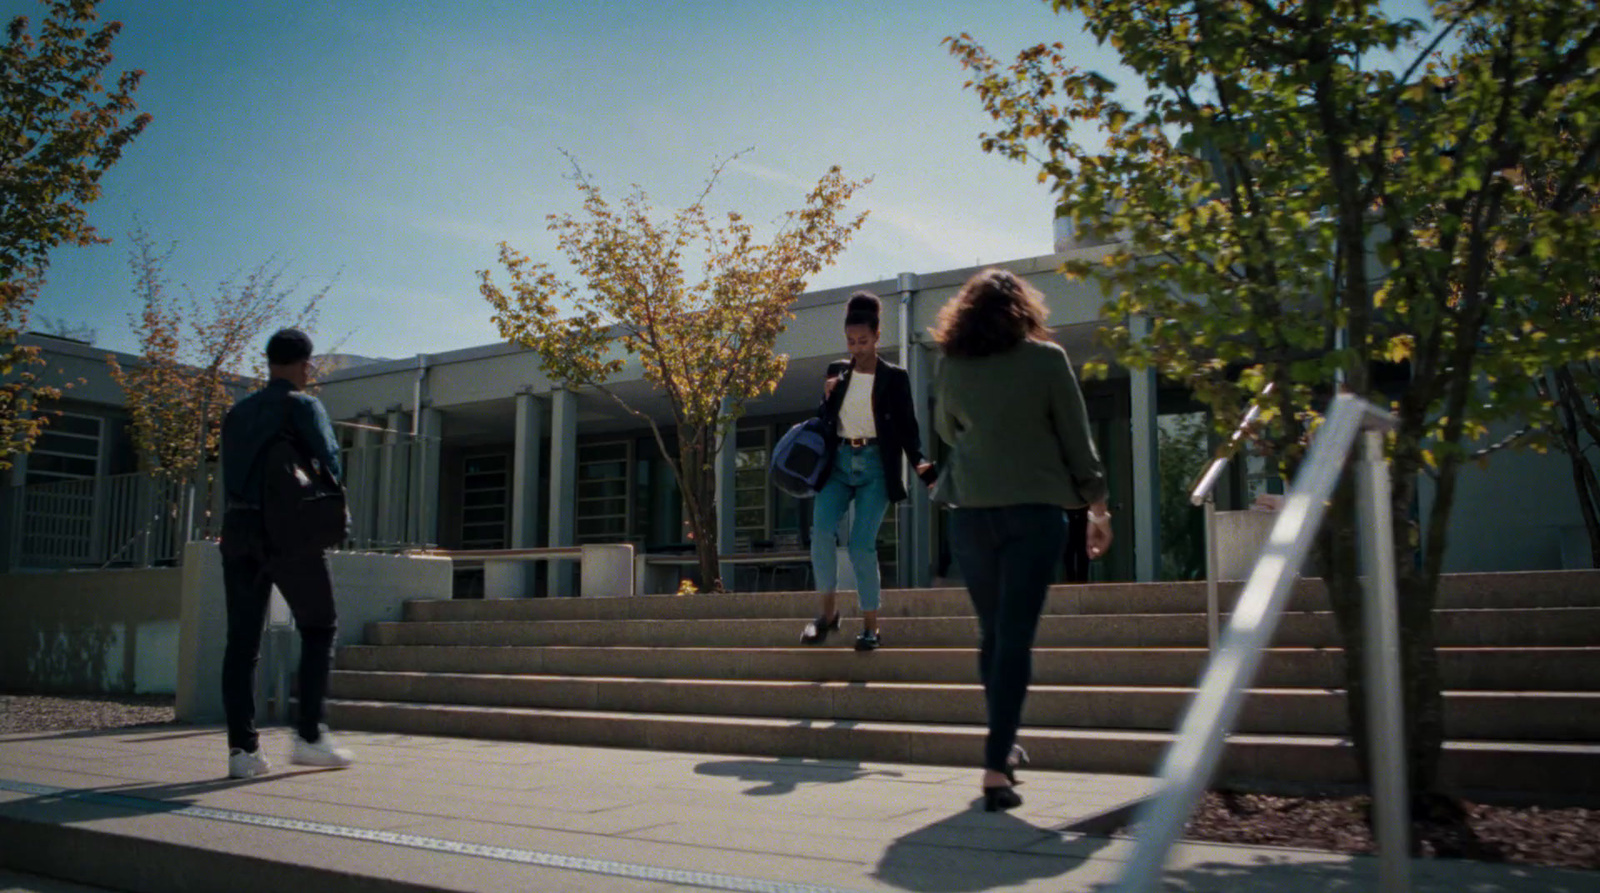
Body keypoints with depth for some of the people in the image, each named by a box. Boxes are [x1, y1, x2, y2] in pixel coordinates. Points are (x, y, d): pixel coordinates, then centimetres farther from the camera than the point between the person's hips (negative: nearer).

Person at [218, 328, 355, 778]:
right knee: (319, 627, 7)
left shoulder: (237, 412, 19)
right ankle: (309, 736, 1)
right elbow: (328, 463, -9)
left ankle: (242, 747, -2)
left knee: (242, 639, 3)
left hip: (238, 526, 5)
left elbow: (231, 476, 16)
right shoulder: (303, 405, 0)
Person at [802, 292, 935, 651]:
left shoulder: (894, 377, 0)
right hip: (839, 462, 3)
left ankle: (871, 626, 3)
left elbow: (907, 426, 0)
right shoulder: (837, 371, 10)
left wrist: (919, 462, -16)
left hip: (876, 466, -3)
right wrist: (827, 398, -5)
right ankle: (828, 611, -4)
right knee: (821, 529, -19)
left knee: (862, 544, -10)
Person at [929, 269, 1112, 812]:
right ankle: (996, 766, -9)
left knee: (993, 634, 16)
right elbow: (1076, 437, 1)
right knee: (1015, 637, -4)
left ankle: (1003, 747, 29)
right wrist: (1097, 506, 9)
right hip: (1034, 508, -3)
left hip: (970, 510, 3)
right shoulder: (1046, 358, -1)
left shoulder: (951, 365, 6)